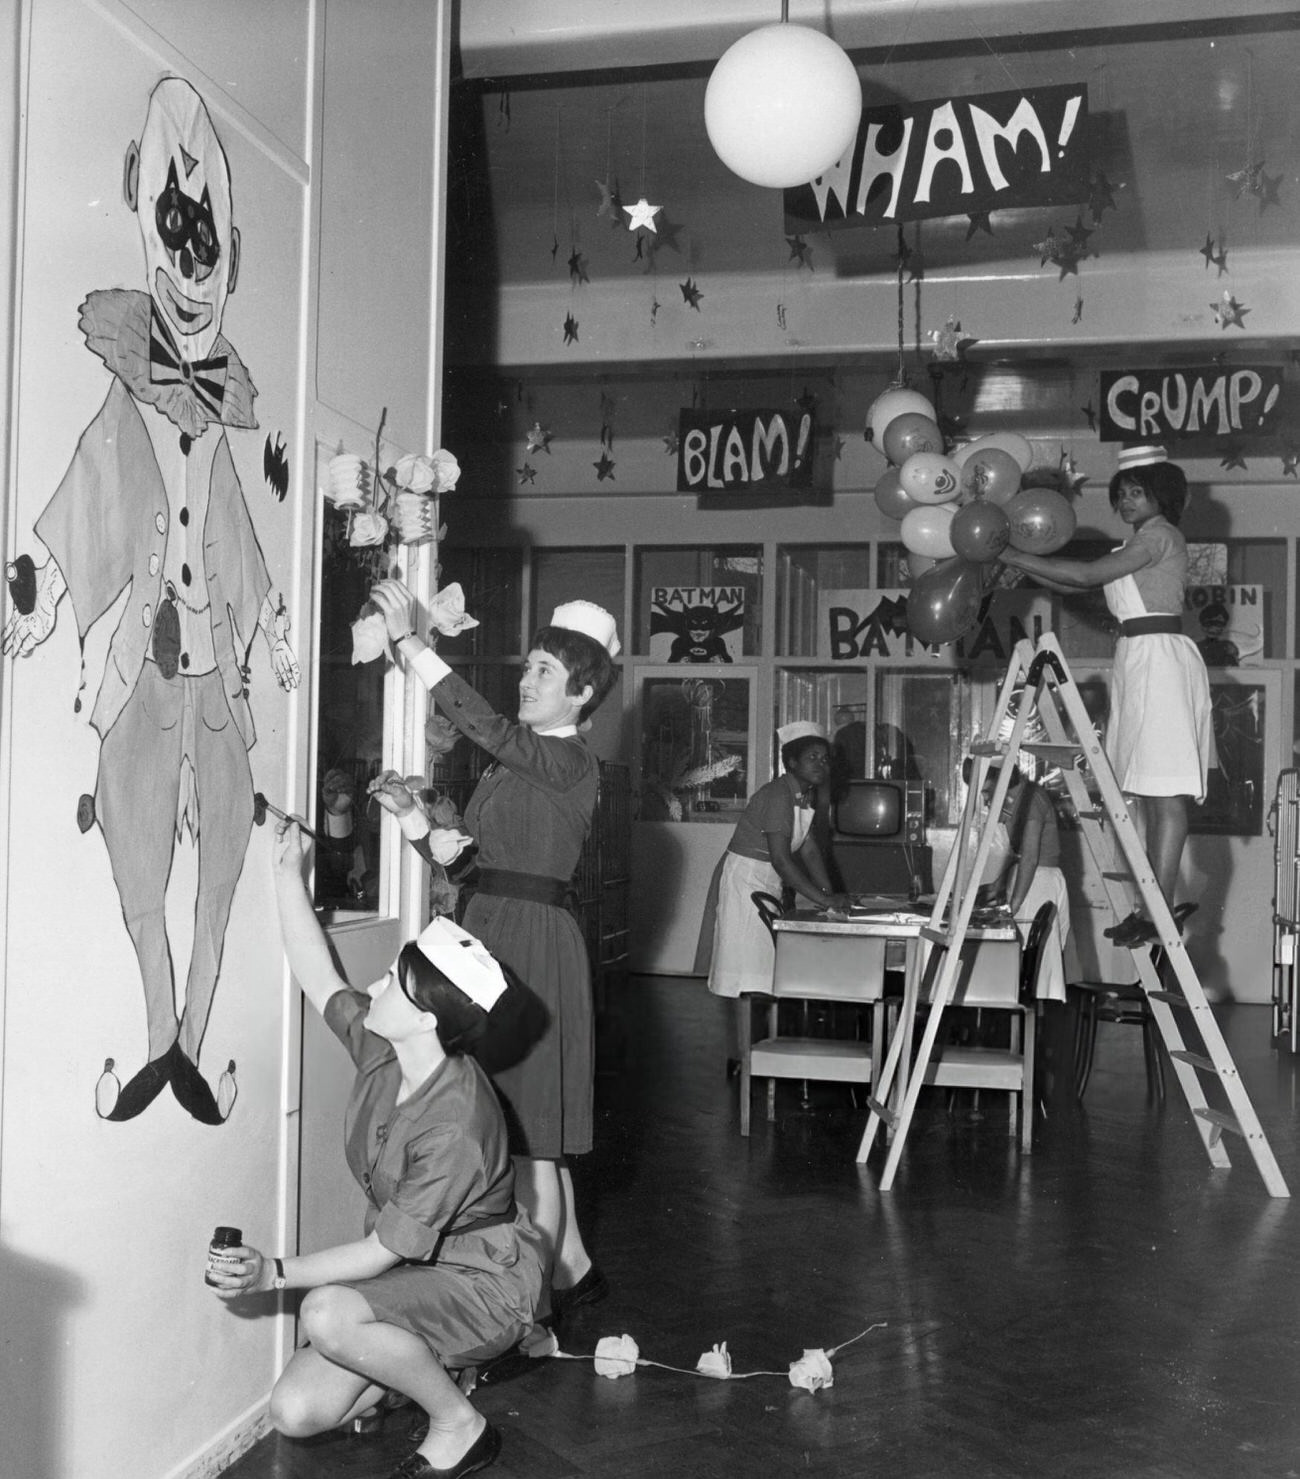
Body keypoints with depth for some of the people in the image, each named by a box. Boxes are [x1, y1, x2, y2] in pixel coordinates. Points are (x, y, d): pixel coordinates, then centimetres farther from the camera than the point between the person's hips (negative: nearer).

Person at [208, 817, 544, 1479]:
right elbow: (320, 980, 6)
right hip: (407, 1270, 7)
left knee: (327, 1315, -33)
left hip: (483, 1283, -7)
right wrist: (288, 874, 2)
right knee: (295, 1414, -7)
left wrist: (278, 1273, -25)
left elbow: (386, 1251, -26)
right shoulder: (382, 1048, -9)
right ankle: (424, 1368, 18)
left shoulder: (456, 1126, -32)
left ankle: (460, 1426, -9)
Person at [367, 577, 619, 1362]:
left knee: (531, 1134, -4)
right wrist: (414, 814, 4)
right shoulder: (519, 760, 16)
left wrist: (409, 640, -25)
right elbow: (470, 849, 17)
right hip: (492, 931, 9)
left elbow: (484, 723, -25)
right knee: (526, 1130, 16)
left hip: (535, 942, -9)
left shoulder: (572, 761, -11)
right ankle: (573, 1267, 31)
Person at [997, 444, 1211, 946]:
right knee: (1155, 795, 9)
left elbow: (1085, 575, -16)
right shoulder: (1140, 543, 21)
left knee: (1165, 792, -11)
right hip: (1139, 660, 10)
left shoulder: (1160, 535, -8)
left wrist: (1012, 556, -12)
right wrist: (1017, 561, 9)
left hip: (1160, 659, -10)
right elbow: (1076, 584, 18)